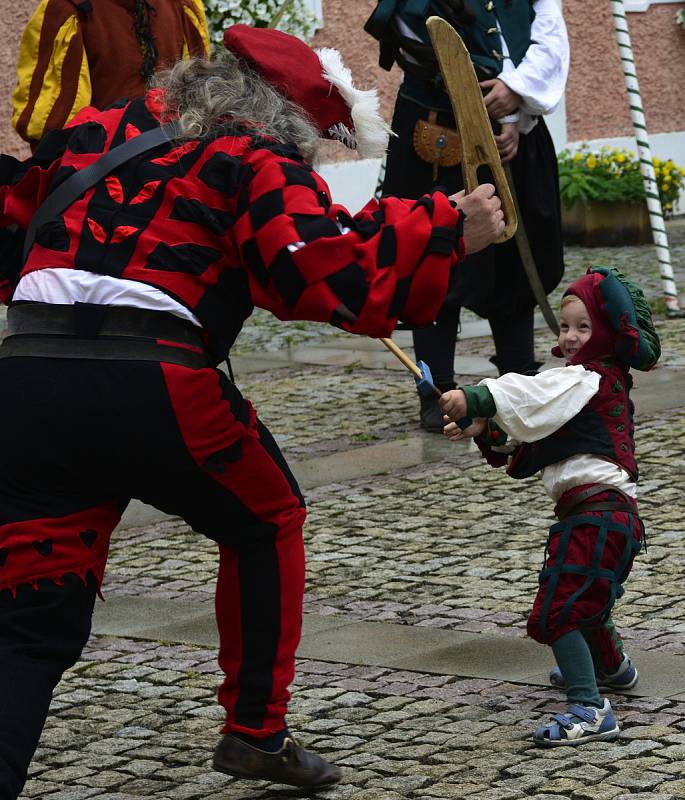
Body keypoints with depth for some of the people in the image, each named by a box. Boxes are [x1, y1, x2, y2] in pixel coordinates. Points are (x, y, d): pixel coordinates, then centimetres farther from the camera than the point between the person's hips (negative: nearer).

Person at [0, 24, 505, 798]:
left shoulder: (90, 132, 23)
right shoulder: (255, 160, 5)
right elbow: (330, 275, -9)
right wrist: (448, 229, -3)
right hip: (148, 384, -4)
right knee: (265, 525, 26)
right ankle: (255, 732, 32)